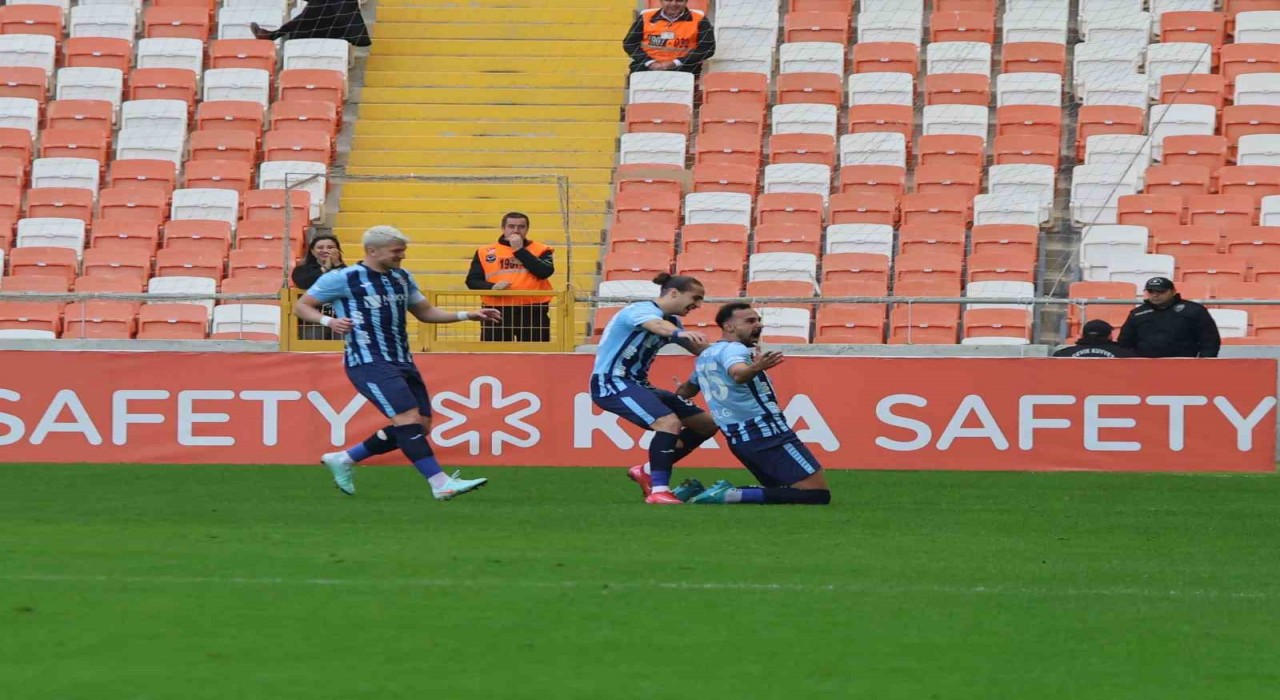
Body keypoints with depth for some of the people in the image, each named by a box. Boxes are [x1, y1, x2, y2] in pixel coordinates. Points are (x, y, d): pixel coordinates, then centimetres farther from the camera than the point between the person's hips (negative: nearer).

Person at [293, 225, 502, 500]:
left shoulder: (402, 278, 15)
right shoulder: (342, 279, -5)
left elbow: (425, 312, 26)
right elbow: (301, 306, 2)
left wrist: (467, 315, 15)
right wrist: (328, 321, -18)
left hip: (402, 362, 8)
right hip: (368, 362, -8)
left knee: (421, 426, 6)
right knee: (409, 418, -19)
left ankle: (343, 459, 17)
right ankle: (441, 483, -18)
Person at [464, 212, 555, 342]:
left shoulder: (541, 250, 7)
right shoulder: (485, 252, 9)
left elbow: (544, 272, -12)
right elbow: (472, 281, 6)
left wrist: (519, 250, -9)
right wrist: (492, 287, -14)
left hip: (533, 313, -1)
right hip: (497, 312, 1)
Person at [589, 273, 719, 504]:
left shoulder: (671, 321, 13)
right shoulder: (642, 310, -16)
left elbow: (700, 349, 14)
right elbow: (656, 325, -40)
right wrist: (680, 333, -61)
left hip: (637, 383, 10)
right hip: (610, 381, -10)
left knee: (707, 423, 8)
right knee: (669, 422, -31)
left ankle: (648, 471, 14)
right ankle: (658, 490, -29)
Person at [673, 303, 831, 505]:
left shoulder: (705, 356, 18)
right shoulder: (733, 349, -9)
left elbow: (687, 390, 35)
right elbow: (738, 373, -33)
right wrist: (755, 368, -54)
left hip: (738, 439, 10)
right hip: (768, 434, -10)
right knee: (819, 494, -13)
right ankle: (732, 496, -24)